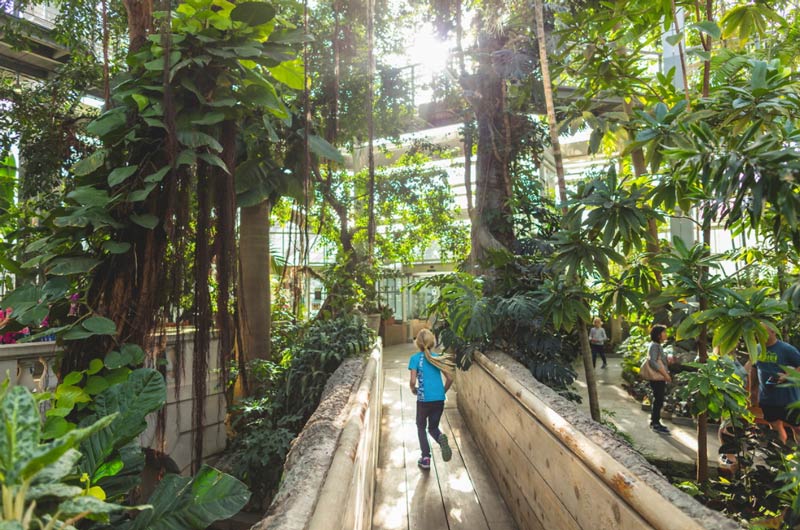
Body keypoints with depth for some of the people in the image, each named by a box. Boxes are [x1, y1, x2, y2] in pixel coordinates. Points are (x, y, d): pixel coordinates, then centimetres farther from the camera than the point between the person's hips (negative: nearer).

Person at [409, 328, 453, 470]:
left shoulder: (415, 358, -6)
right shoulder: (438, 357, 5)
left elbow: (413, 381, -14)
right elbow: (449, 379, 3)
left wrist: (413, 390, 7)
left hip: (424, 399, -3)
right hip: (439, 399, 3)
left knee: (421, 427, 21)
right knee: (433, 427, 20)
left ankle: (426, 458, 15)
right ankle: (441, 438, -13)